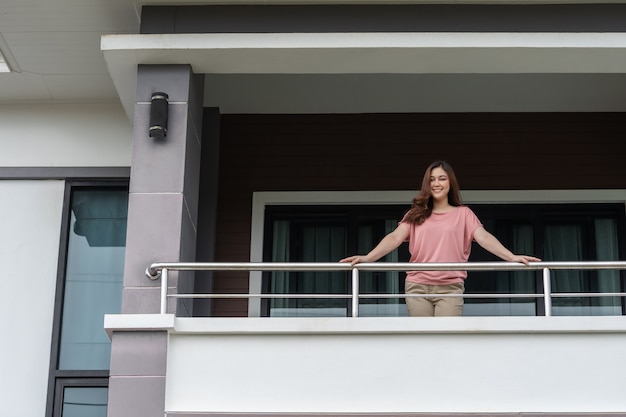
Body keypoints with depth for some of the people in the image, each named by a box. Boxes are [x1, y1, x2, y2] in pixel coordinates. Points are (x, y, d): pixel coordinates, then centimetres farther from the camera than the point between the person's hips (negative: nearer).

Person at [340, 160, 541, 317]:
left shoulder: (463, 213, 9)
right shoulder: (416, 214, 12)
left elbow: (483, 237, -4)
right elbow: (395, 238, 0)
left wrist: (511, 257, -21)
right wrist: (367, 258, -18)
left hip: (450, 288, -2)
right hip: (417, 287, 2)